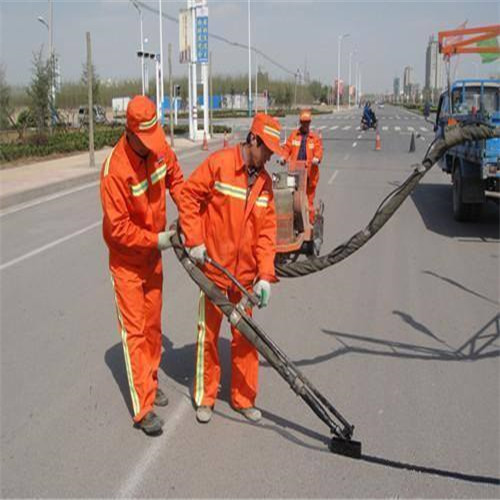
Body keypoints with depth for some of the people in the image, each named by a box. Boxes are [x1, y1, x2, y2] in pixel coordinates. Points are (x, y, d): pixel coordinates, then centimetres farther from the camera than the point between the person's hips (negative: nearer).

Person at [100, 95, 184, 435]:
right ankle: (143, 407, 2)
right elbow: (118, 228, -25)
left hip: (153, 254, 6)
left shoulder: (160, 148, -10)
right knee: (134, 330, -4)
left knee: (154, 324, 17)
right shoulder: (115, 170, -29)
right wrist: (155, 240, -20)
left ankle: (151, 382, 35)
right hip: (127, 258, -6)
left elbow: (175, 178, 10)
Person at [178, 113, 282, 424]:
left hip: (246, 274, 4)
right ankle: (205, 398, 25)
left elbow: (267, 230, 3)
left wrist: (266, 275, -5)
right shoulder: (218, 164, -10)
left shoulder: (265, 182, 5)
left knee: (245, 337, 11)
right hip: (213, 268, -4)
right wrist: (194, 241, -11)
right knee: (208, 334, 8)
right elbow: (188, 196, -7)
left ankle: (244, 398, 27)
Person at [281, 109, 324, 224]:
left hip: (310, 173, -1)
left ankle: (310, 220, 11)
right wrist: (284, 158, -6)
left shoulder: (315, 138, 10)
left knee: (309, 196, 3)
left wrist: (316, 158, -20)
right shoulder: (293, 135, 13)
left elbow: (319, 150, 0)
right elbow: (287, 148, 12)